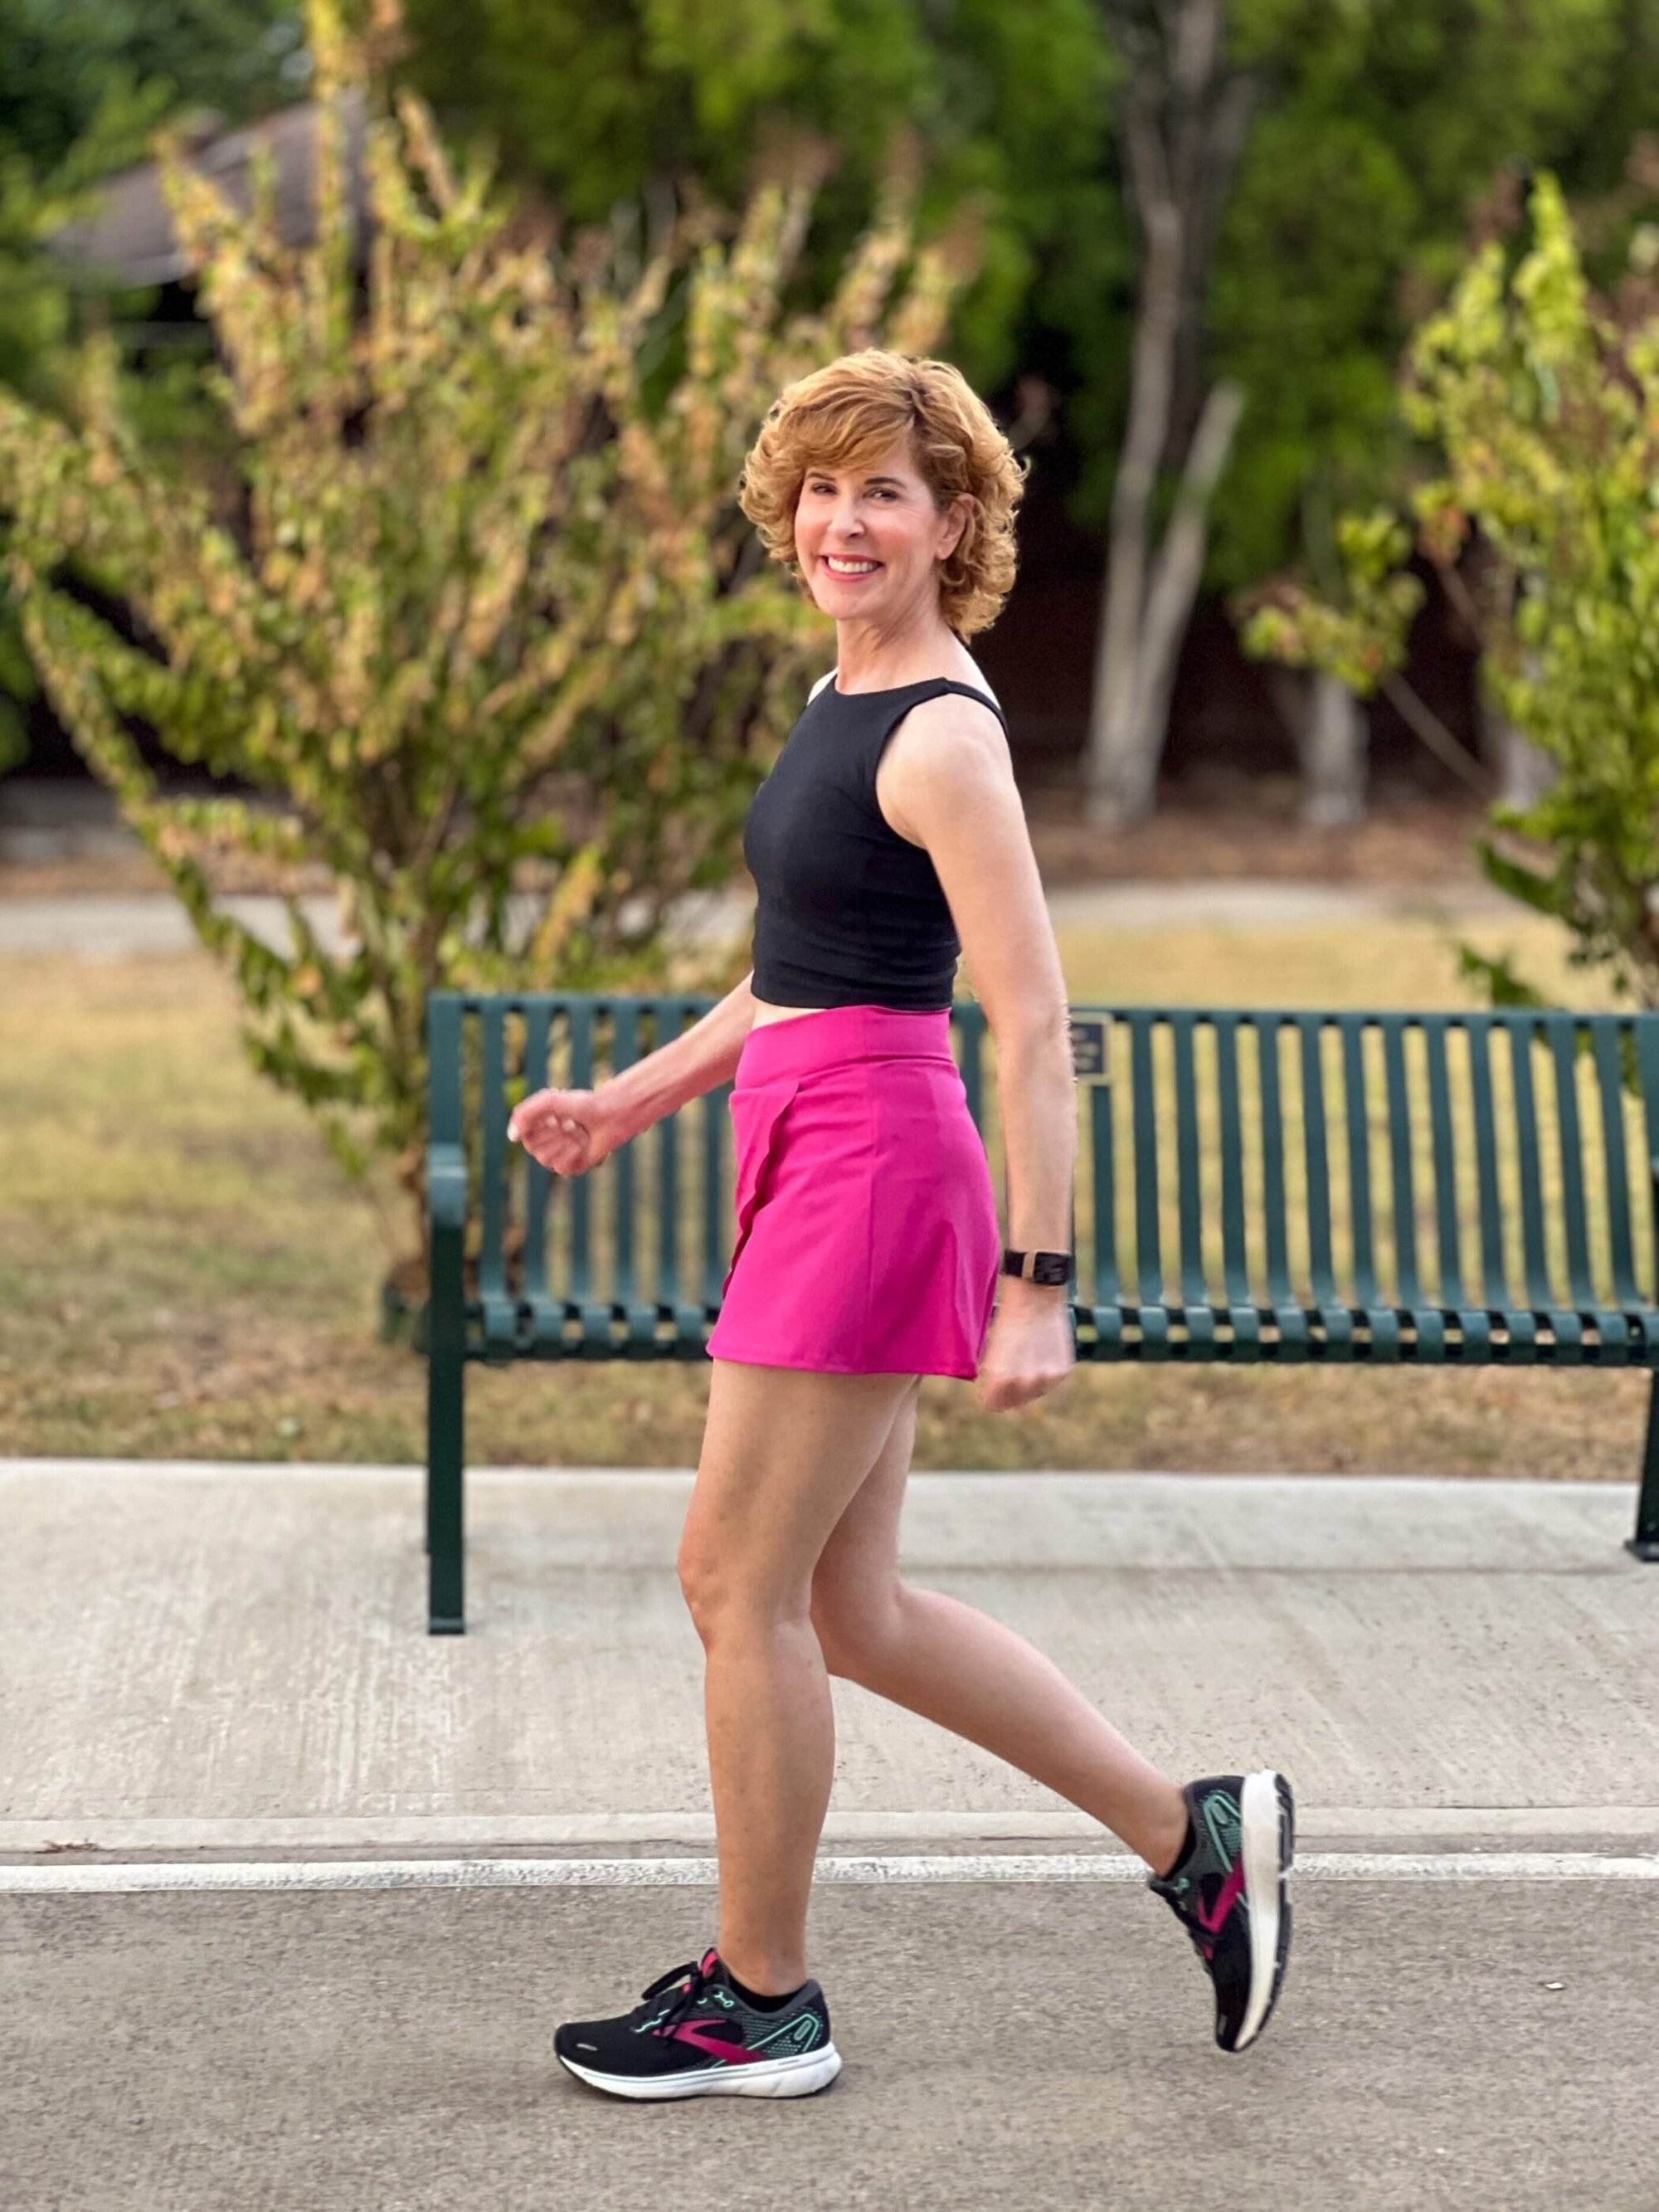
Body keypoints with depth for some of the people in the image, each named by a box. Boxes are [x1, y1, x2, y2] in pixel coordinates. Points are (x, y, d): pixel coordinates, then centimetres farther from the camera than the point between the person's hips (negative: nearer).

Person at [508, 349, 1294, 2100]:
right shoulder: (841, 702, 14)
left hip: (873, 1167, -10)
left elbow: (1034, 1027, -18)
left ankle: (759, 2003, 15)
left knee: (741, 1584, 0)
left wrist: (1038, 1287, -21)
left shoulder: (942, 738, -15)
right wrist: (634, 1098, 22)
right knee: (845, 1608, 14)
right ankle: (1193, 1835, 24)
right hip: (812, 1161, 10)